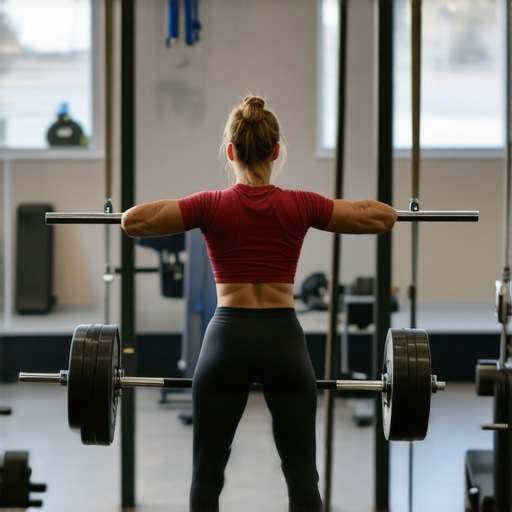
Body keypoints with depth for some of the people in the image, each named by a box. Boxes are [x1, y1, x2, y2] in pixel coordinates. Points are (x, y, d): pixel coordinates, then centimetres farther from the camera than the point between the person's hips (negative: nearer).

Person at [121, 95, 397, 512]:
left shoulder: (211, 206, -4)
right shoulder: (301, 206, -2)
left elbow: (132, 221, -8)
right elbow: (384, 217, 0)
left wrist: (173, 211, 10)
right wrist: (339, 210, 15)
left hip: (228, 338, -1)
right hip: (284, 339, 1)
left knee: (207, 476, 10)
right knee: (302, 477, 7)